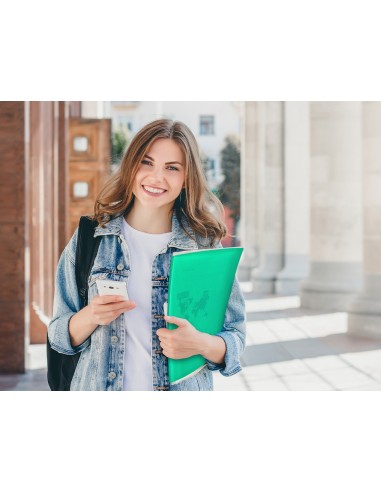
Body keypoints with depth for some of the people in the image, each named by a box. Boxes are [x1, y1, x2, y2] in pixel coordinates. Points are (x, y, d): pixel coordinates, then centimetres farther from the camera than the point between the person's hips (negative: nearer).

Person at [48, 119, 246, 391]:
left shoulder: (207, 246, -7)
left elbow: (235, 339, -4)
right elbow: (59, 336, -1)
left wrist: (201, 343, -23)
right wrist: (91, 316, -20)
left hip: (183, 388, 0)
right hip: (98, 388, 1)